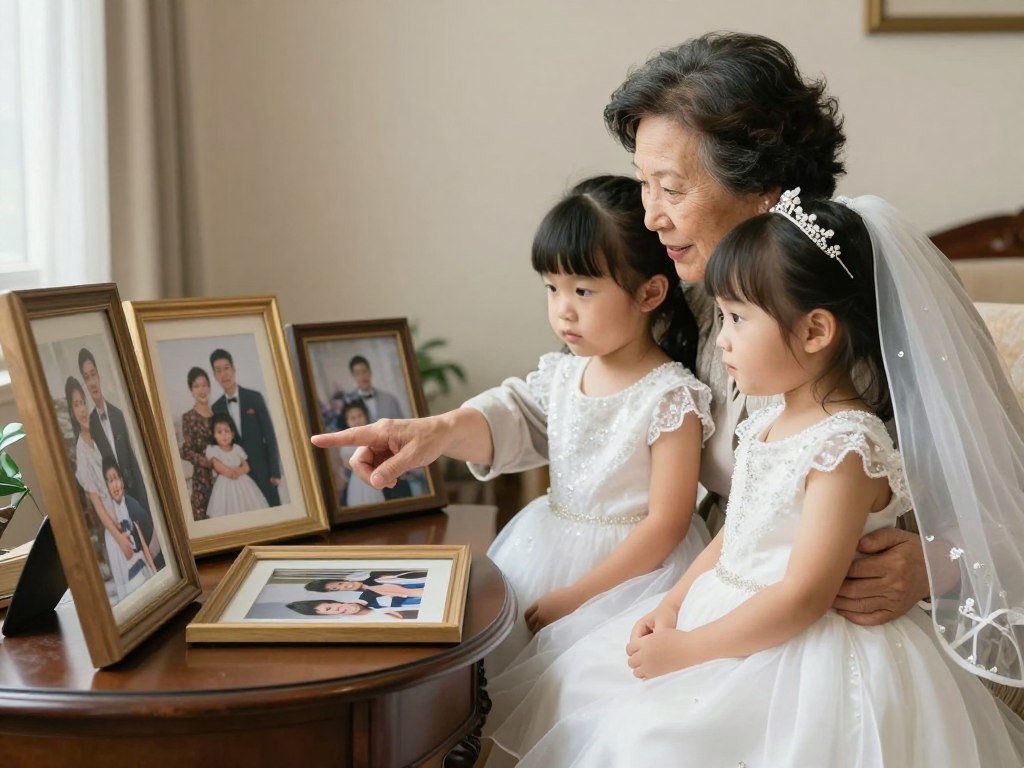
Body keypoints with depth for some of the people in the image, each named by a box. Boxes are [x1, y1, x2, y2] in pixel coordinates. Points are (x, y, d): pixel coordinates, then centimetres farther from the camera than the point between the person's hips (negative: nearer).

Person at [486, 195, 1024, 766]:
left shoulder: (845, 449, -22)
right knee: (585, 678, 9)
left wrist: (686, 649, -19)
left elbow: (802, 598, -24)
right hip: (728, 615, 9)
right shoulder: (772, 423, 7)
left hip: (797, 652, -9)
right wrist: (673, 604, 2)